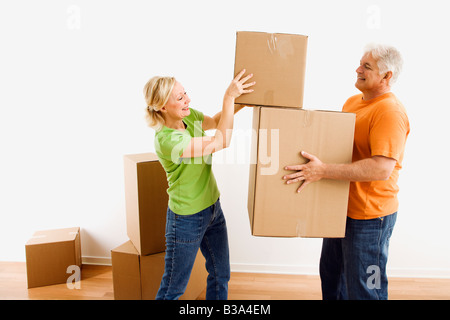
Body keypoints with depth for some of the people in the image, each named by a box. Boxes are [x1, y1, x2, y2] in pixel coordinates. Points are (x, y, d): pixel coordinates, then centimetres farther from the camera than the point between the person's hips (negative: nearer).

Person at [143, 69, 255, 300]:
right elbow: (221, 141, -29)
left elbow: (216, 121, 13)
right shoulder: (167, 140, -29)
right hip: (187, 219, -8)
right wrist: (229, 97, -26)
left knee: (221, 274, 22)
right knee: (173, 287, 12)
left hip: (213, 208, 8)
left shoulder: (189, 116, -4)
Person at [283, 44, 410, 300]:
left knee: (364, 289, 9)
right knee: (331, 275, 25)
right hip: (342, 209, 9)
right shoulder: (352, 101, 9)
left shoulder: (391, 111, -20)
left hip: (369, 216, -9)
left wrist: (323, 171, -33)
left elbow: (382, 168, -30)